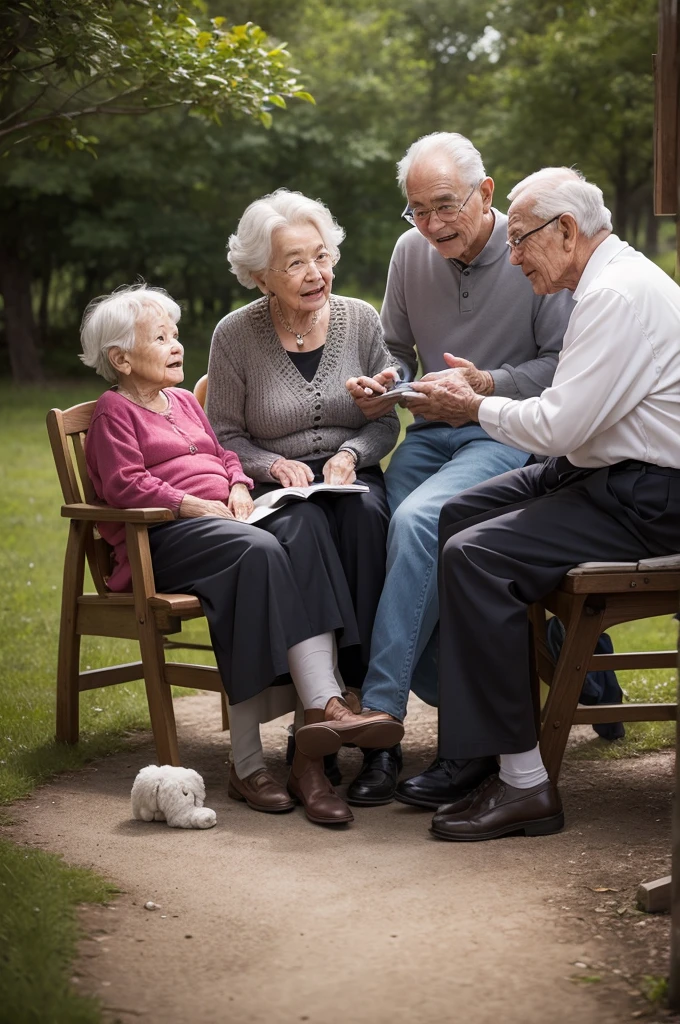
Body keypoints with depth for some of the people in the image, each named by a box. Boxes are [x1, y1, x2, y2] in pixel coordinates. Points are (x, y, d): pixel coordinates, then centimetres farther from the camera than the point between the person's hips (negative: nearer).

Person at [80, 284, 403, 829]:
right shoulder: (115, 410, 6)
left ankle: (324, 704, -39)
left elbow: (223, 455, 29)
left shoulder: (185, 402, 31)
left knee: (303, 520, -25)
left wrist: (238, 490, 6)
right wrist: (198, 505, -14)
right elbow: (125, 484, -7)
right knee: (256, 549, -36)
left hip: (221, 516, 7)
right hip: (166, 536, -7)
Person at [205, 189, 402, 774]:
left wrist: (352, 453, -11)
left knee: (367, 514, -34)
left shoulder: (360, 320, 4)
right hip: (278, 488, -1)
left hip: (352, 478, 2)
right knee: (304, 529, -36)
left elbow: (387, 421, 9)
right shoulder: (235, 335, -1)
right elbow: (225, 436, 4)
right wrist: (274, 465, -14)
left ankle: (366, 684, -32)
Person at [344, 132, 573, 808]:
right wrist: (378, 385, -1)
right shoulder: (410, 252, 10)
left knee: (418, 521, -32)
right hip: (431, 432, 6)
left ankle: (379, 716, -29)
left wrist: (490, 385, -20)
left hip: (509, 435, -5)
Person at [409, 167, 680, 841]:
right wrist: (482, 399, 8)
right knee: (448, 520, 9)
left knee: (474, 558, -23)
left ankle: (522, 784, -18)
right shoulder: (608, 282, 15)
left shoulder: (619, 294, -19)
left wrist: (478, 407, -7)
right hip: (597, 472, 11)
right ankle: (469, 744, 10)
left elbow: (559, 426, -23)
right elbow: (575, 413, 18)